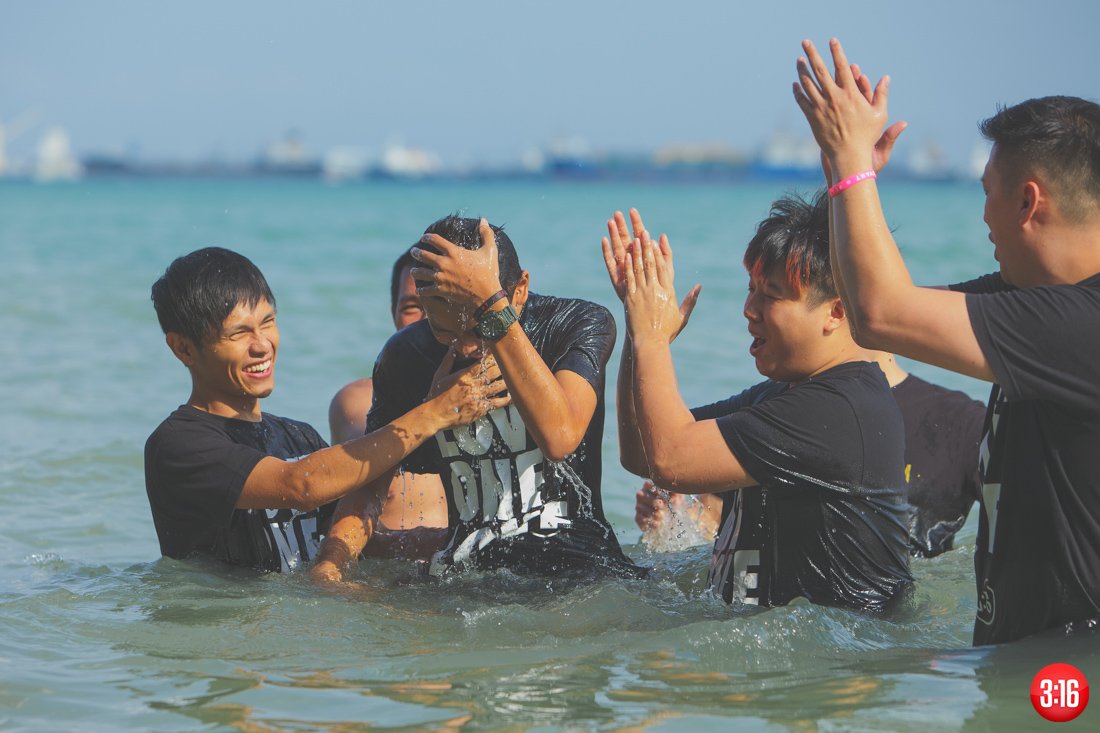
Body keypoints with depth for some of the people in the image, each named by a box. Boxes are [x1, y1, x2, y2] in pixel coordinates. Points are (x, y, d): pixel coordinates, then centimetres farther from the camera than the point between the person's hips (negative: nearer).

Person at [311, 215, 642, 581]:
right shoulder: (407, 356, 2)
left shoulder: (580, 322, -7)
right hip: (466, 568, 2)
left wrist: (489, 302, -29)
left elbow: (559, 438, -27)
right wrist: (329, 563, -9)